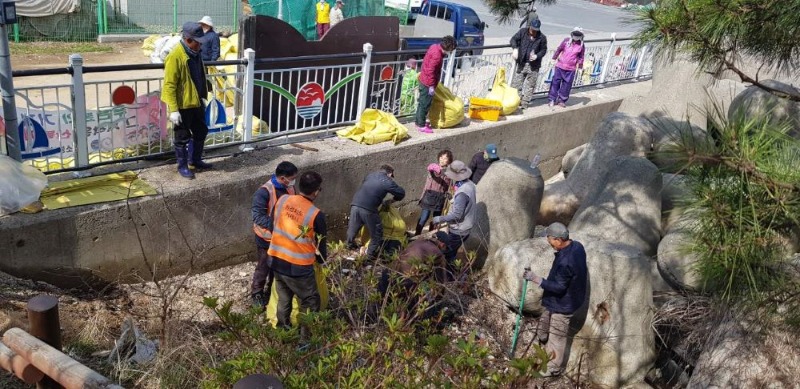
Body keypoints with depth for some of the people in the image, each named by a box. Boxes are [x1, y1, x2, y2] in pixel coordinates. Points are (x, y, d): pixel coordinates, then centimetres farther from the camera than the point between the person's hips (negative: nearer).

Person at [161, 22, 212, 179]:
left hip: (196, 103, 9)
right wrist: (173, 110, -25)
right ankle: (182, 166, 19)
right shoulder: (175, 57, -21)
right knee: (182, 137, 5)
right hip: (182, 106, -8)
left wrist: (203, 97, 21)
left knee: (201, 132, 19)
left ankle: (195, 160, 35)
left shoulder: (195, 54, 5)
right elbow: (169, 85, -22)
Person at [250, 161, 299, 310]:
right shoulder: (264, 192, -27)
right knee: (264, 268, 12)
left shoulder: (289, 188, -5)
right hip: (267, 238, -6)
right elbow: (258, 217, -29)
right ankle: (257, 294, 35)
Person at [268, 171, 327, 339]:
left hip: (277, 261, 6)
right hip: (298, 268, -6)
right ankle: (306, 339, 16)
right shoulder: (316, 215, -19)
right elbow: (321, 242, -5)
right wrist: (322, 260, 17)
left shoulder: (283, 200, -4)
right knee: (310, 304, 12)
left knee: (283, 300, 24)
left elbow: (273, 226, 9)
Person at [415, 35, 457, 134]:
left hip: (424, 80, 10)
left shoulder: (435, 46, 3)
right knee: (425, 104, 0)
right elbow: (430, 71, -27)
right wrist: (431, 86, -23)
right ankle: (421, 126, 9)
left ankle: (419, 121, 32)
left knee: (422, 103, 20)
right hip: (428, 83, -10)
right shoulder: (437, 55, -26)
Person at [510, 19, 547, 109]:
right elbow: (514, 39, 1)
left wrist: (537, 56, -17)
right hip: (521, 63, 1)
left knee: (530, 85, 4)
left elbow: (543, 50, 3)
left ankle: (525, 103, 12)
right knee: (516, 83, 4)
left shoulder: (542, 37, -5)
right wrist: (515, 49, -18)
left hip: (533, 66, -1)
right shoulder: (523, 31, -3)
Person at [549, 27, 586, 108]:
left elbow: (581, 57, 8)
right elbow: (559, 49, 6)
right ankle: (552, 99, 13)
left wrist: (580, 66, 7)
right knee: (555, 82, 3)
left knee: (567, 84, 4)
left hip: (571, 69, 0)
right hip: (560, 66, 0)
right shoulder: (566, 41, -3)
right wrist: (555, 58, 9)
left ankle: (562, 100, 18)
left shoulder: (581, 45, 1)